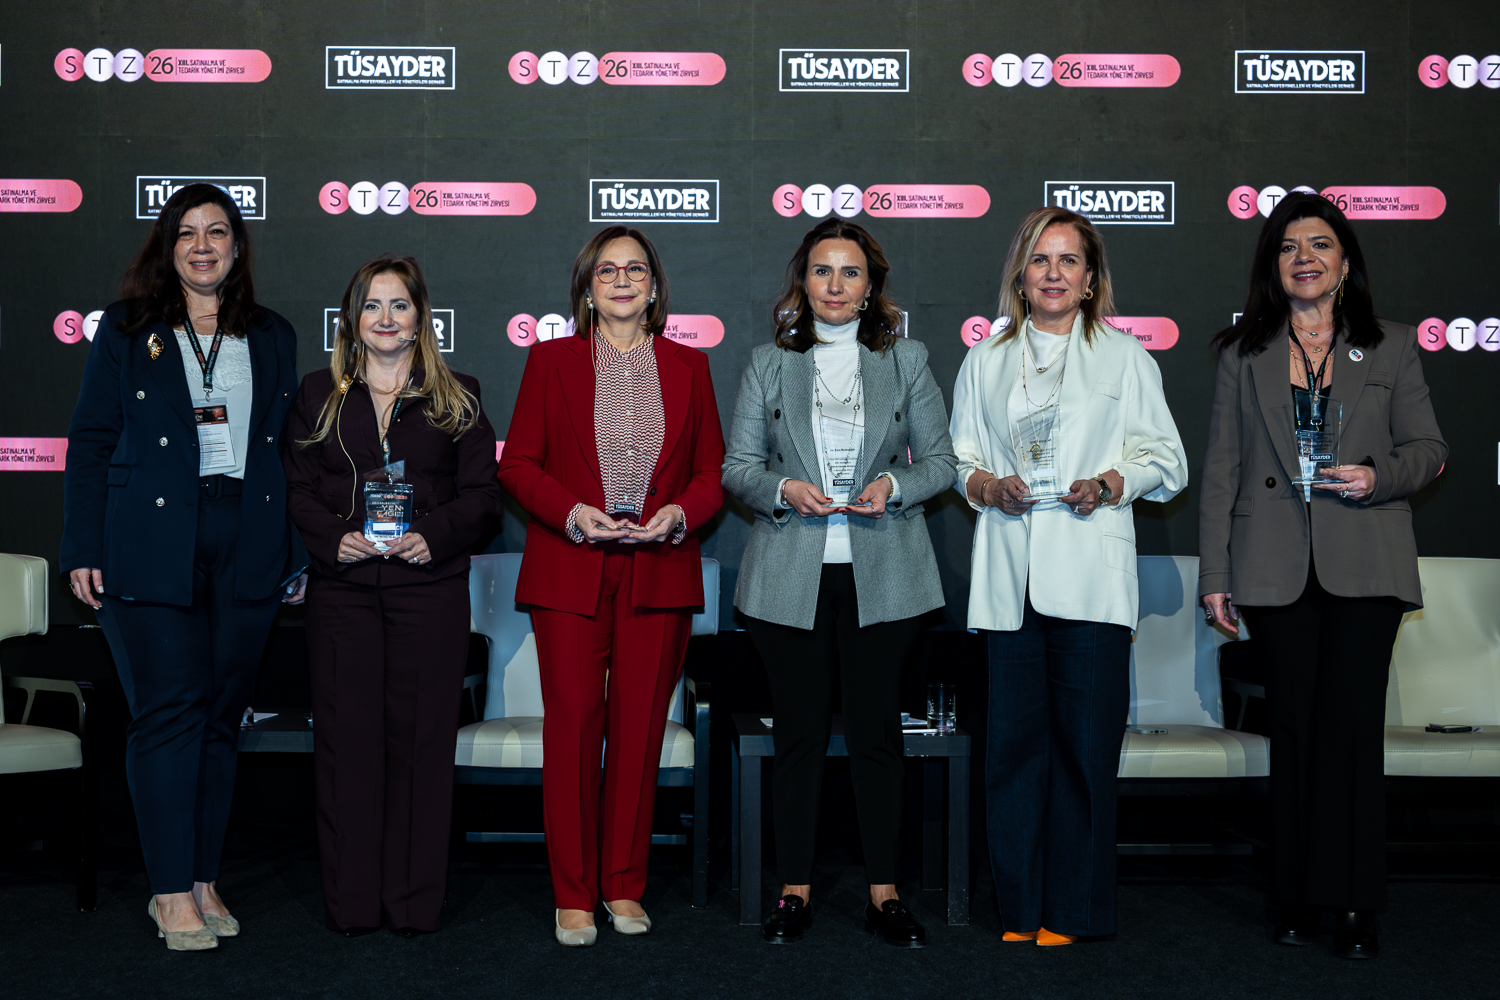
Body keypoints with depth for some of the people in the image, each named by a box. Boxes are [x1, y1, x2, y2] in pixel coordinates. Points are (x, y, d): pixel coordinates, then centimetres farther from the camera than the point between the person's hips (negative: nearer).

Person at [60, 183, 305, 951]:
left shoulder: (273, 337, 13)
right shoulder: (127, 331, 6)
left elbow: (293, 449, 13)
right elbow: (91, 442, 4)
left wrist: (296, 557, 8)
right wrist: (84, 550, -4)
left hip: (247, 550, 3)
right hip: (151, 550, -3)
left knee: (221, 714, 6)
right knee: (169, 710, -6)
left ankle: (205, 880, 16)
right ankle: (172, 891, 2)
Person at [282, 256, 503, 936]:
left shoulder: (457, 397, 9)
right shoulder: (319, 394, 12)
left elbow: (483, 493, 4)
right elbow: (295, 489, 7)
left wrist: (434, 537, -12)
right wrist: (335, 537, -11)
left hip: (430, 588, -1)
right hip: (343, 591, 1)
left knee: (421, 738, 0)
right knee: (347, 737, 1)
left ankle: (417, 901, 10)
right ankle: (351, 901, 10)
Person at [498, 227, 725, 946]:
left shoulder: (687, 367, 11)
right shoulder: (550, 360, 7)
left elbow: (713, 472, 10)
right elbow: (517, 463, 4)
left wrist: (678, 515, -9)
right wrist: (571, 513, -12)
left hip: (660, 573, 2)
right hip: (569, 575, -1)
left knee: (640, 728, 5)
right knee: (573, 726, -3)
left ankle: (624, 887, 17)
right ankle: (573, 895, 8)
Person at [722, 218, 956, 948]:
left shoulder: (907, 361, 9)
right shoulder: (768, 365, 9)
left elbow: (940, 460, 9)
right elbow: (737, 468, 8)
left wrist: (894, 485, -11)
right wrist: (783, 489, -12)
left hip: (882, 577, 0)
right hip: (790, 578, 0)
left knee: (877, 730, 4)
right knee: (799, 732, 5)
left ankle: (883, 892, 14)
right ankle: (794, 889, 15)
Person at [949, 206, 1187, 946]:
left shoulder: (1125, 357, 10)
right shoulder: (985, 360, 17)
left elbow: (1166, 459, 9)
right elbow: (958, 455, 18)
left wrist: (1111, 483, -10)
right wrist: (987, 484, -4)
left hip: (1091, 572, -2)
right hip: (1009, 573, 2)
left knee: (1085, 740, -4)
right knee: (1013, 738, 0)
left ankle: (1072, 910, 6)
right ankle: (1019, 906, 10)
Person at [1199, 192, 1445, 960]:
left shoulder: (1391, 349, 9)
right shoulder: (1242, 356, 10)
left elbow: (1428, 447, 11)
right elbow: (1220, 469, 8)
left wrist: (1380, 476, -12)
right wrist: (1214, 575, 3)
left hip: (1363, 566, -1)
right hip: (1276, 571, 1)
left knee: (1354, 726, -6)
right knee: (1295, 729, 4)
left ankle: (1354, 903, 2)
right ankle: (1297, 898, 13)